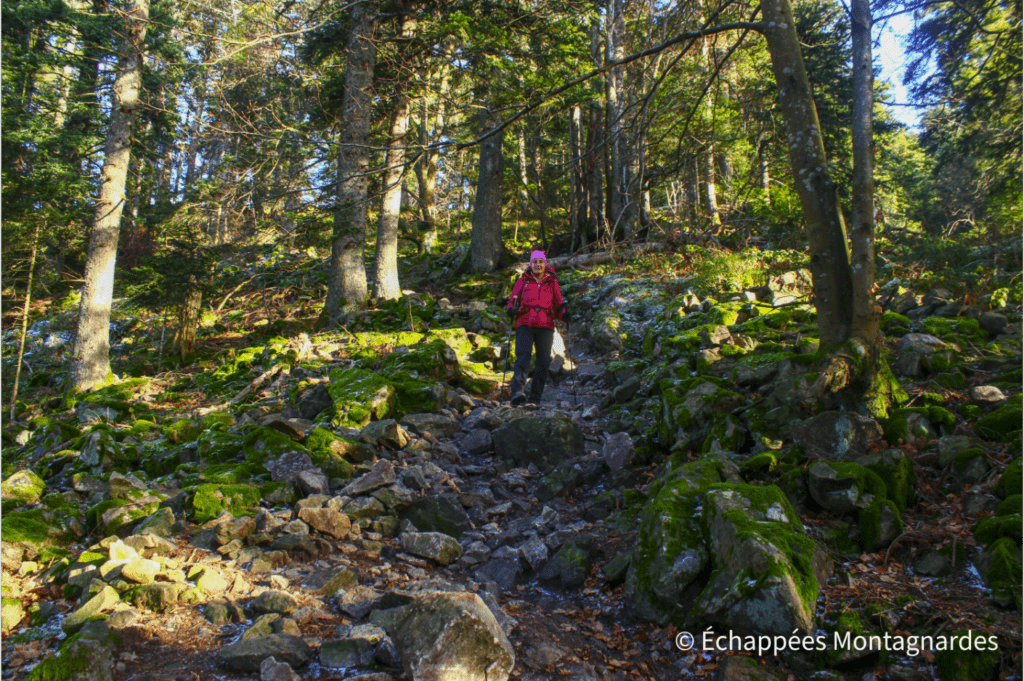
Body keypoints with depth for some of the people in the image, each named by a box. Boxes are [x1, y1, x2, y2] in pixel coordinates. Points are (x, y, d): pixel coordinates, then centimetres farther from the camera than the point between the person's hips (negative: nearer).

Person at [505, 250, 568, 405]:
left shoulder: (552, 283, 15)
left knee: (543, 362, -2)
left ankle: (535, 397, 6)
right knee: (523, 356, -19)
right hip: (525, 325, -2)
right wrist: (511, 310, -9)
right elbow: (513, 301, 14)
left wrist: (564, 314, -3)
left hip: (545, 326, 2)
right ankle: (517, 391, -32)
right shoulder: (522, 281, 12)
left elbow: (559, 306, 18)